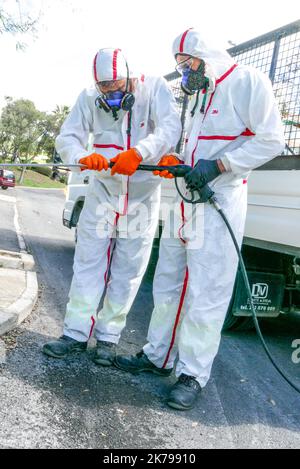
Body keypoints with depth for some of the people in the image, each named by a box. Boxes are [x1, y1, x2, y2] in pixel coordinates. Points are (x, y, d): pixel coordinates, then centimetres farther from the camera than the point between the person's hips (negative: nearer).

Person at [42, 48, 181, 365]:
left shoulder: (154, 88, -9)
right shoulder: (89, 99, -4)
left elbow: (170, 128, -22)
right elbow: (66, 138, -7)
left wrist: (138, 152, -40)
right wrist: (84, 157, -31)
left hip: (143, 194, -1)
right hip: (102, 192, 2)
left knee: (127, 271, 3)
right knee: (88, 262, 1)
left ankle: (108, 336, 16)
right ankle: (77, 332, 13)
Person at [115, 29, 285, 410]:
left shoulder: (248, 82, -6)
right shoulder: (195, 94, 19)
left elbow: (270, 140, -12)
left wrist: (217, 166, -19)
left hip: (219, 204, -8)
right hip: (184, 201, 8)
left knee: (205, 296, -4)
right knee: (168, 285, 13)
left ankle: (193, 374, 8)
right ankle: (159, 355, 26)